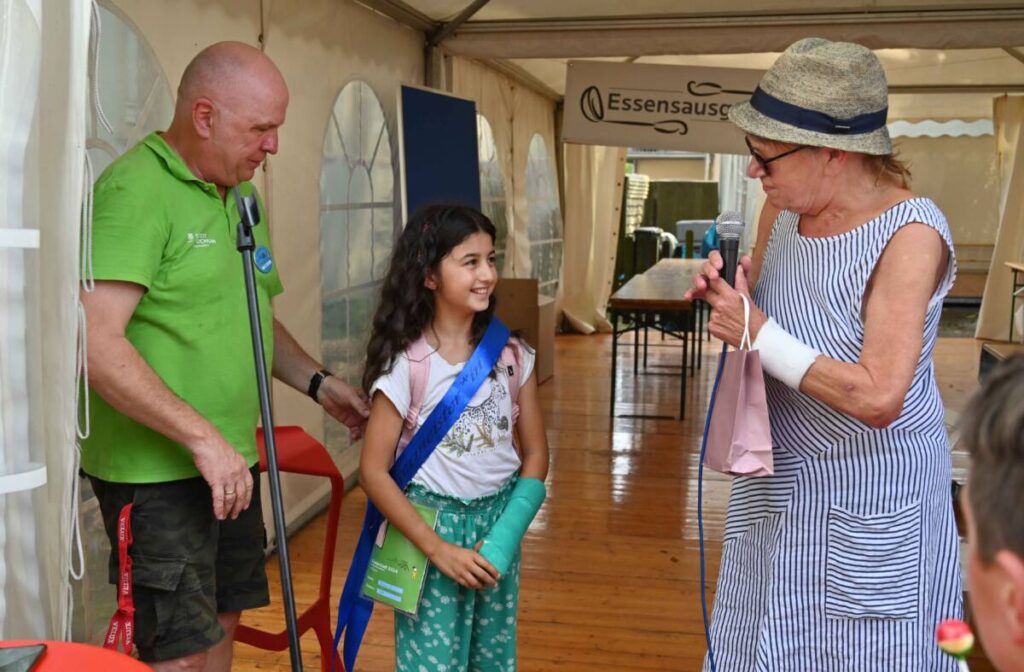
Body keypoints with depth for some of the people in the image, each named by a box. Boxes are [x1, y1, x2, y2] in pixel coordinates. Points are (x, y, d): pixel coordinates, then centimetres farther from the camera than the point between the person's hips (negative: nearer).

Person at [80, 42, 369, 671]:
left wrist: (319, 383, 9)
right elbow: (96, 341, -25)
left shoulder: (241, 199, 13)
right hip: (157, 471, -8)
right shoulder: (137, 190, -17)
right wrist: (201, 437, -24)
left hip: (231, 463, 9)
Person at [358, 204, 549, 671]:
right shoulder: (405, 365, -15)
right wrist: (438, 548, -15)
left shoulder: (511, 354, -3)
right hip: (432, 524, -4)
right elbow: (373, 472, -13)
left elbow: (535, 453, 4)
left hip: (498, 521, 4)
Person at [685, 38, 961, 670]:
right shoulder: (782, 211, -2)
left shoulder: (909, 233, -23)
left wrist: (760, 334, -25)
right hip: (778, 486, 7)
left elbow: (879, 398, -30)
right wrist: (726, 291, -6)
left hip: (871, 505, -7)